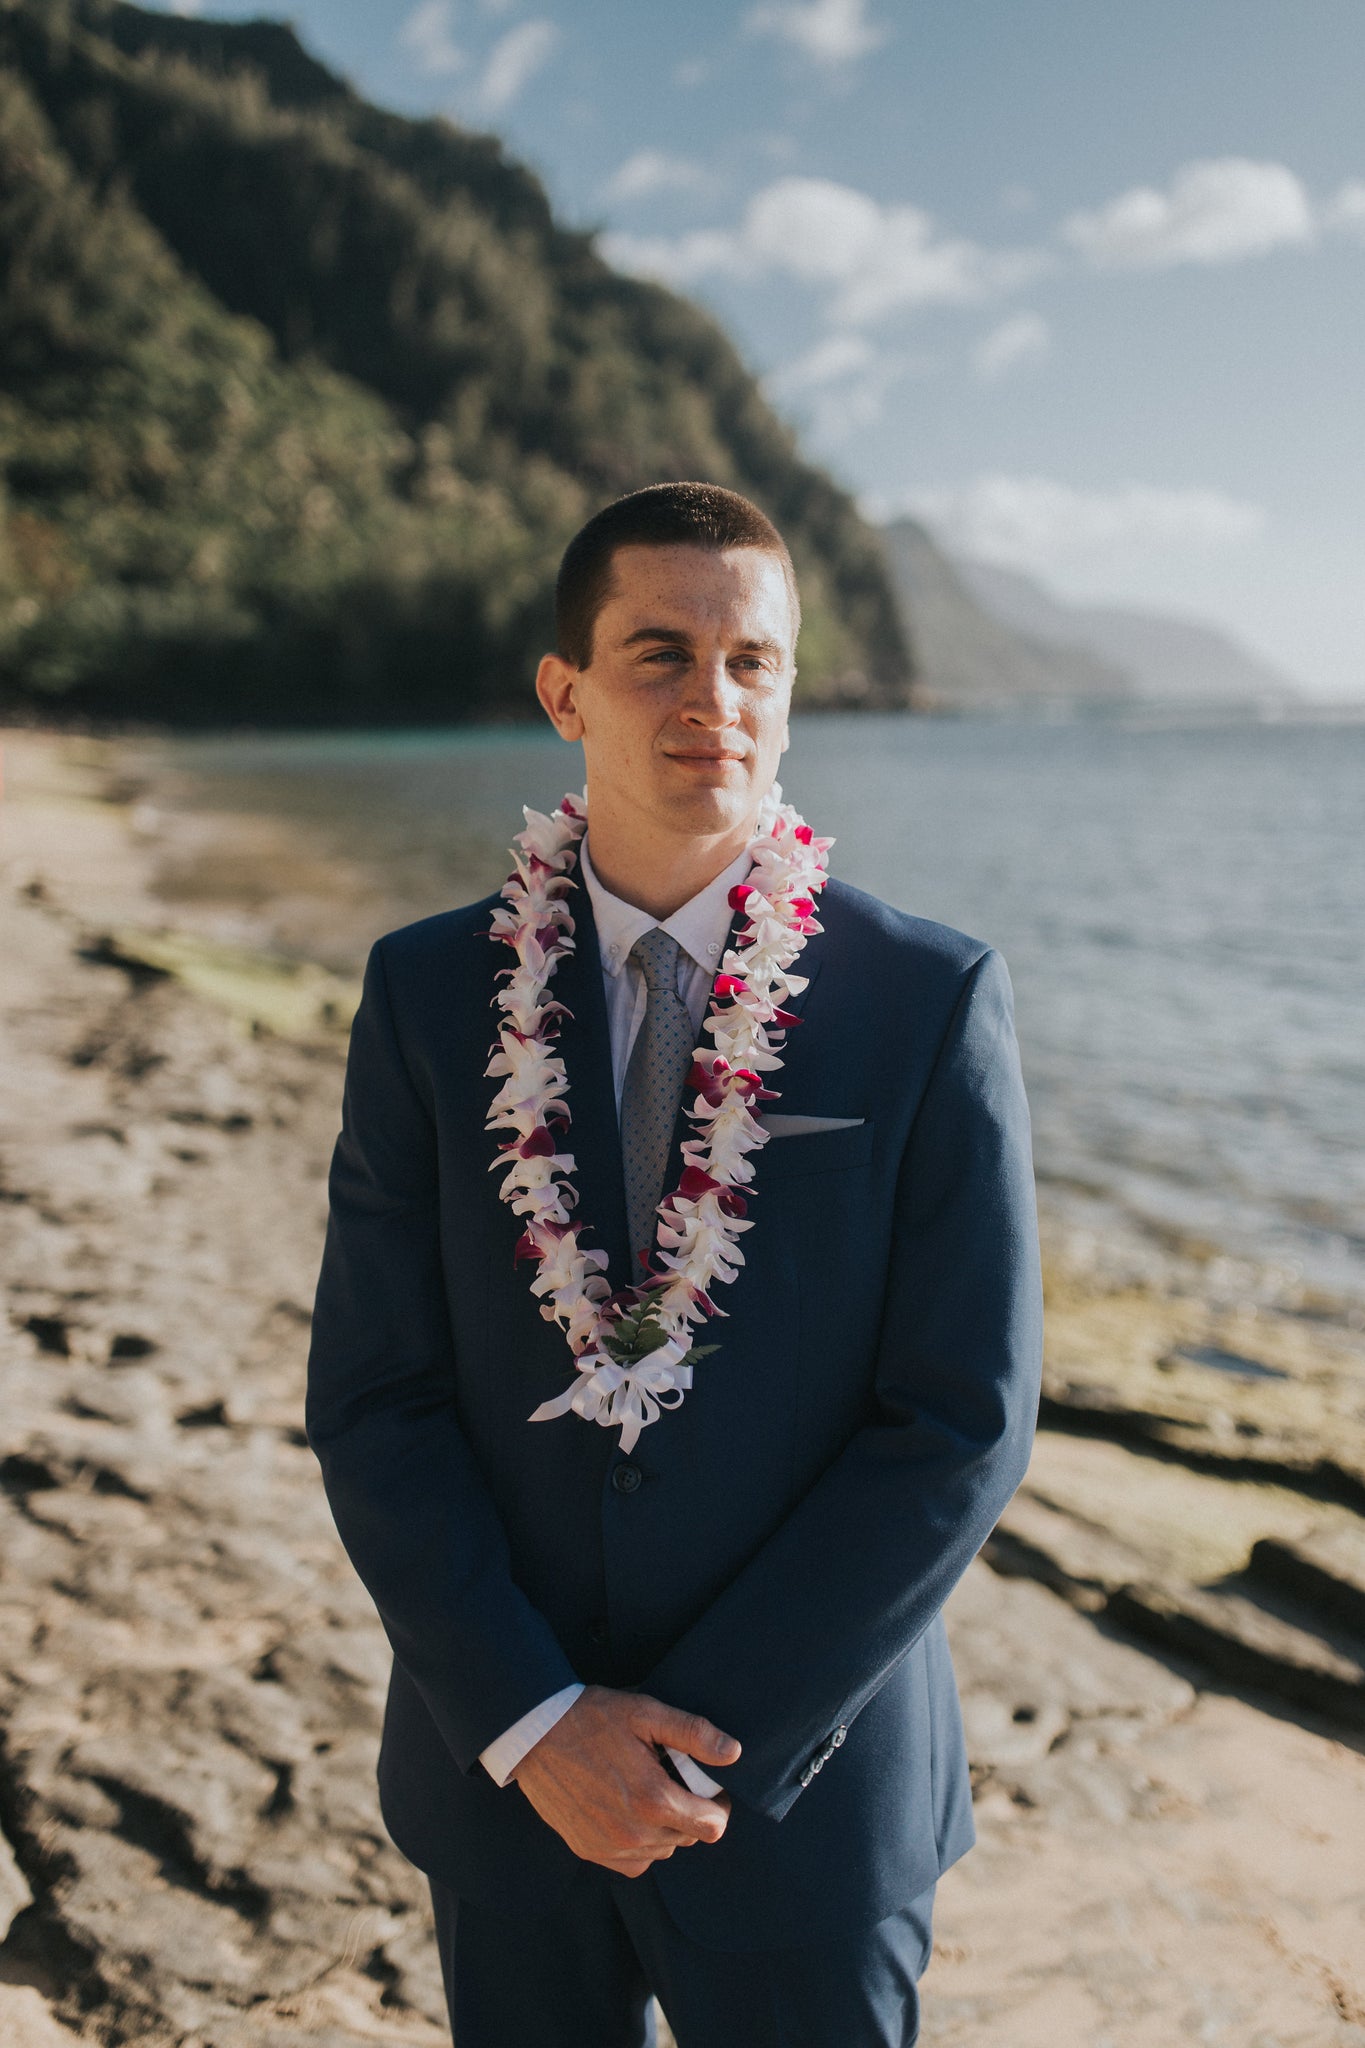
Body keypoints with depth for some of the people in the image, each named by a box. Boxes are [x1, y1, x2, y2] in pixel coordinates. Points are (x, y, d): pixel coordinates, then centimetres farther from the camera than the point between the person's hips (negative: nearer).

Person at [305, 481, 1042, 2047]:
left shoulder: (932, 1003, -11)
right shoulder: (431, 994, -5)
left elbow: (963, 1430, -12)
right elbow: (372, 1403, -4)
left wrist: (694, 1741, -13)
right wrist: (533, 1726, -12)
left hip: (803, 1790, -1)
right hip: (500, 1782, 2)